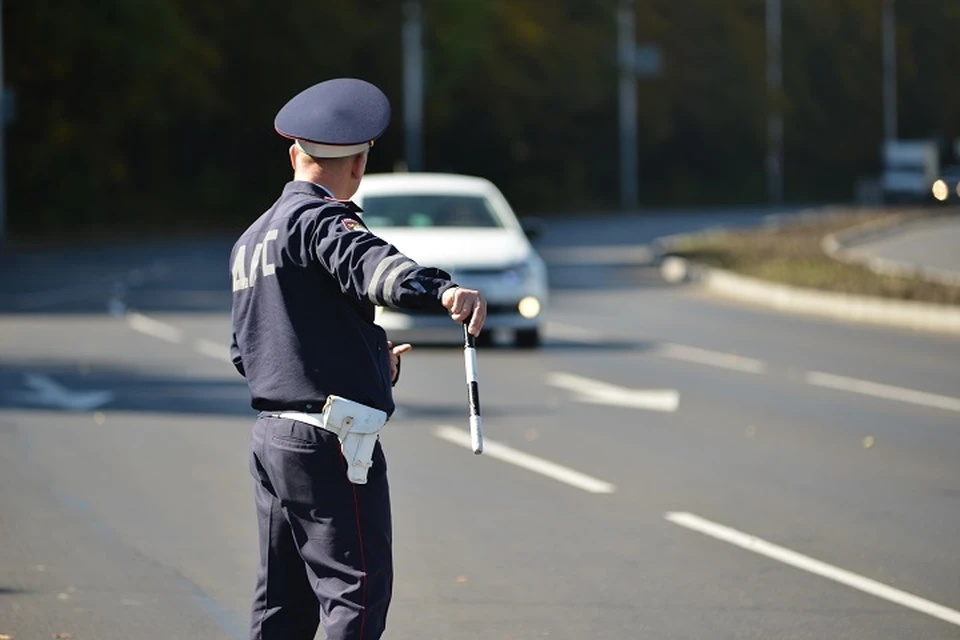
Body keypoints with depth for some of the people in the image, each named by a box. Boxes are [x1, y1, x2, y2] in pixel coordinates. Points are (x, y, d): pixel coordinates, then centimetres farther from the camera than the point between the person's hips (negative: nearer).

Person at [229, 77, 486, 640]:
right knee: (358, 593, -10)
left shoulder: (252, 239, 18)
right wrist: (441, 291, -51)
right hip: (332, 439, -9)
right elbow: (367, 264, -33)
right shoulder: (320, 219, -10)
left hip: (272, 435, 9)